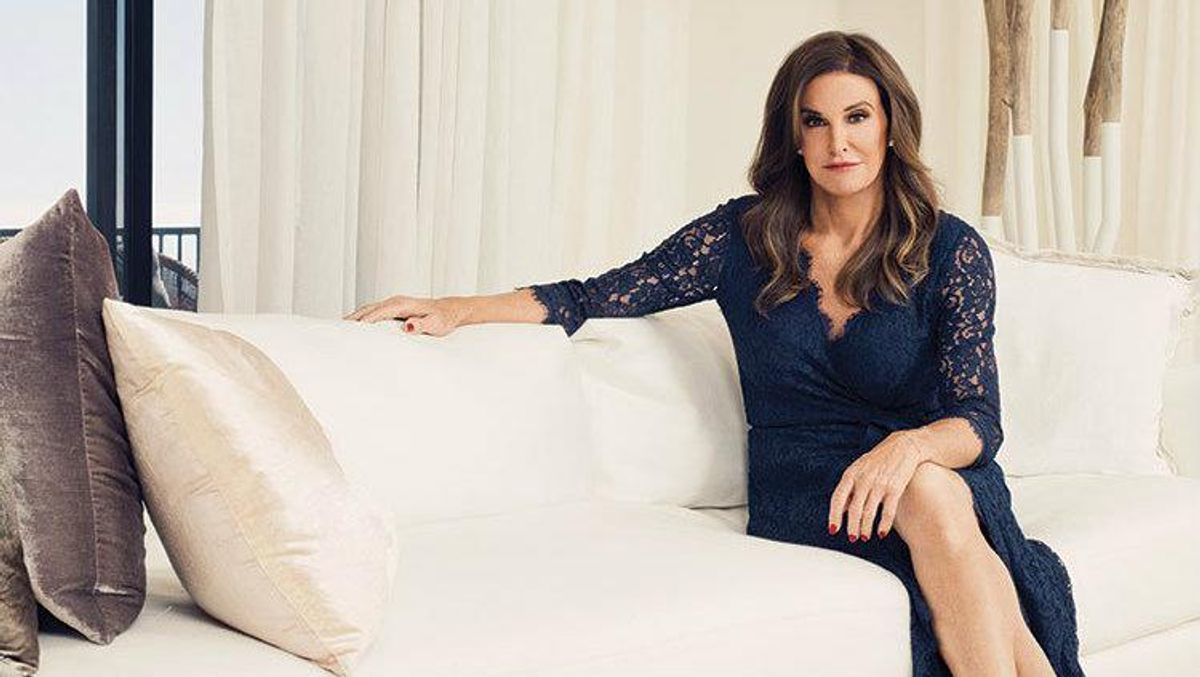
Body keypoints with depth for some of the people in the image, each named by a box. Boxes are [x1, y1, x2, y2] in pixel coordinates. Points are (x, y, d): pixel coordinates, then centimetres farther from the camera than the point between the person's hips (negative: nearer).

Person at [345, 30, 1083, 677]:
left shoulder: (951, 251, 0)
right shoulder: (744, 235, 3)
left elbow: (979, 420, -6)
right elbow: (597, 296, 3)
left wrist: (910, 445, -30)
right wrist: (459, 308, -11)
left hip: (936, 468, 0)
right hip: (800, 489, 0)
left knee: (933, 493, -38)